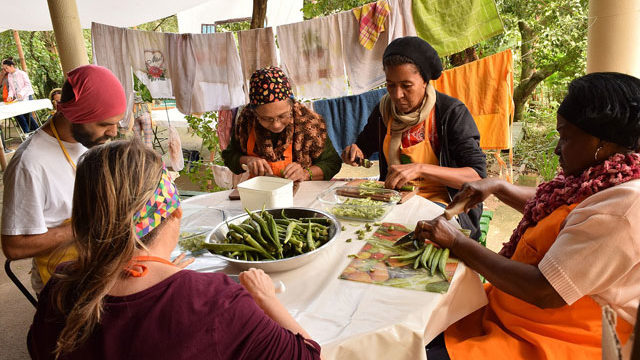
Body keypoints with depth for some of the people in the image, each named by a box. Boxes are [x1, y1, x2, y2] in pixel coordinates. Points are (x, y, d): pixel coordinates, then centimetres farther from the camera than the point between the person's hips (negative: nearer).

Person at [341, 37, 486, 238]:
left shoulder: (452, 112, -10)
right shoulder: (384, 110, 5)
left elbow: (477, 176, -18)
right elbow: (365, 145, 23)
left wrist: (420, 169, -32)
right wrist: (354, 153, -4)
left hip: (441, 201, -5)